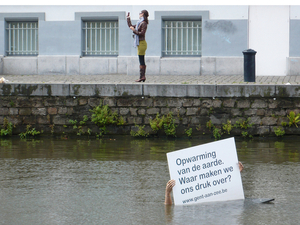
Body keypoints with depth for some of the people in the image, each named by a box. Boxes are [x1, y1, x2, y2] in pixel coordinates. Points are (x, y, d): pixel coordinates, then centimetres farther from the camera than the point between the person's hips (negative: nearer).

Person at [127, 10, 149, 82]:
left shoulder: (144, 23, -10)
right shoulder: (140, 23, 18)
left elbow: (142, 33, -18)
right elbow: (130, 26, 28)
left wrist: (134, 30, -12)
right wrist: (128, 18, 28)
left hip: (141, 43, -10)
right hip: (140, 43, 10)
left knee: (141, 61, -9)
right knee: (142, 61, 9)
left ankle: (142, 77, -10)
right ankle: (143, 76, 10)